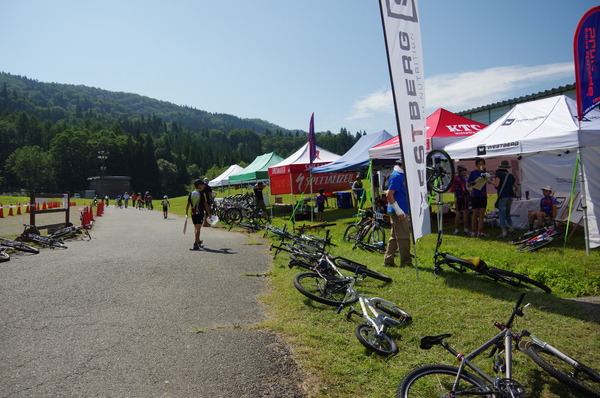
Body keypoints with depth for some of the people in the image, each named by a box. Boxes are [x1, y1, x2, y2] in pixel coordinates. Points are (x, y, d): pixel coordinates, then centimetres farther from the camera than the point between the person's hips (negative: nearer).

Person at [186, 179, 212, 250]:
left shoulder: (191, 193, 6)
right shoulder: (202, 194, -8)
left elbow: (188, 204, 6)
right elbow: (205, 204, -8)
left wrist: (186, 213, 11)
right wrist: (209, 213, -1)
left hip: (193, 213, 5)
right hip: (200, 213, -5)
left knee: (195, 228, 20)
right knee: (198, 228, -7)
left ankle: (198, 241, 35)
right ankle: (195, 243, -15)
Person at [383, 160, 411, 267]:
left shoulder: (402, 175, 15)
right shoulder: (396, 176, -15)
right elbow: (389, 195, -21)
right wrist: (399, 211, -21)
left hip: (402, 211, 10)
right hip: (398, 212, -10)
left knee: (394, 237, 13)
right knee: (404, 237, -3)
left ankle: (388, 261, 19)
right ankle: (406, 262, 6)